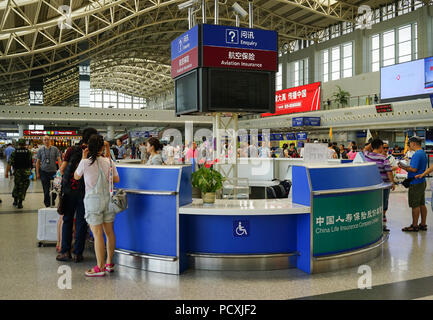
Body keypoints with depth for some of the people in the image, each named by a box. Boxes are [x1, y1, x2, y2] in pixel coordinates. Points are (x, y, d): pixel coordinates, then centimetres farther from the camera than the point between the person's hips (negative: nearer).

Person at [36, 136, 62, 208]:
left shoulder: (55, 149, 2)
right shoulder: (40, 150, 4)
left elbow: (59, 160, -1)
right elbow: (37, 162, 8)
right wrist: (37, 173, 4)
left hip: (53, 171, 0)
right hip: (44, 172, 0)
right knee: (46, 190, 0)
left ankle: (52, 204, 24)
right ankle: (47, 205, 9)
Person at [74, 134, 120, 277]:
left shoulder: (85, 162, -9)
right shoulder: (109, 161, 0)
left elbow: (76, 177, 9)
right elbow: (116, 179, 7)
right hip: (108, 199, 4)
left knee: (98, 234, -2)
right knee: (109, 232, 12)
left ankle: (100, 267, 3)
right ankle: (109, 263, 23)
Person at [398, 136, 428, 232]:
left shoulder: (417, 154, -18)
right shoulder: (423, 153, 15)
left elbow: (414, 169, -24)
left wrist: (403, 166, -10)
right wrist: (405, 167, 15)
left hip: (415, 183, -10)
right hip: (422, 182, 10)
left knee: (415, 205, -3)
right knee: (422, 204, 13)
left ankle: (414, 226, 3)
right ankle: (423, 224, 20)